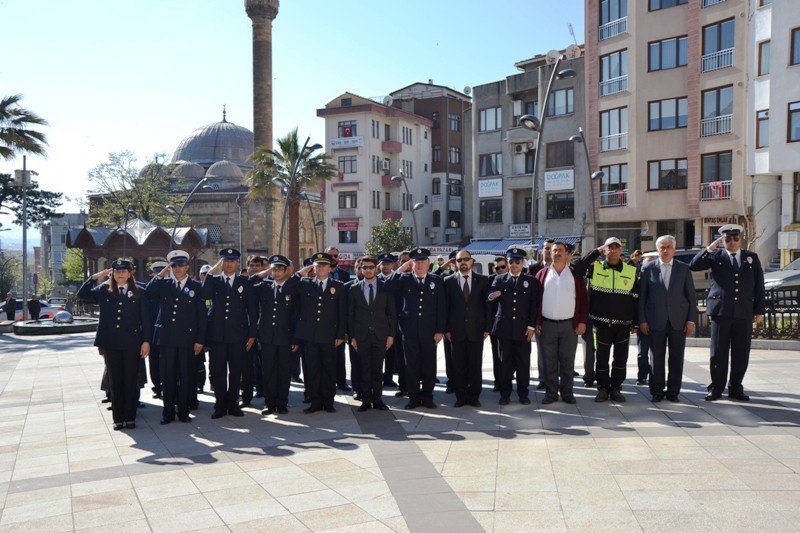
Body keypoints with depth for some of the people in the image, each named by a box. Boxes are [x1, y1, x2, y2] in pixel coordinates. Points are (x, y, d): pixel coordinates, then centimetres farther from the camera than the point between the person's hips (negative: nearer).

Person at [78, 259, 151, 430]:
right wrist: (94, 278, -5)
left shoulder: (137, 293, 4)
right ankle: (118, 418, 15)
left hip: (132, 343, -1)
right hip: (111, 344, 1)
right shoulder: (104, 290, 7)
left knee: (131, 381, 3)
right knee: (115, 382, 8)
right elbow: (82, 294, 1)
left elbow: (145, 319, 2)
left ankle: (130, 417, 12)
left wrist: (146, 341, -3)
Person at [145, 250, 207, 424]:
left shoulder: (196, 287, 4)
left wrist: (200, 340, -4)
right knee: (167, 377, 6)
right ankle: (168, 412, 16)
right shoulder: (164, 284, 11)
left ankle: (183, 411, 16)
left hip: (187, 339, -1)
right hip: (167, 338, 2)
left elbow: (202, 315, 1)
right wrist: (160, 276, -6)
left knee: (186, 377, 5)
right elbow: (147, 294, -6)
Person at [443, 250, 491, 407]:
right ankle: (460, 396, 13)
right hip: (456, 331, 0)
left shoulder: (482, 280, 5)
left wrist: (487, 328, 0)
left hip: (476, 330, 0)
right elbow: (446, 307, 3)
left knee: (476, 365, 5)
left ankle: (474, 396, 16)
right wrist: (446, 329, -1)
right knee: (458, 365, 3)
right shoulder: (449, 281, 4)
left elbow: (487, 305, 5)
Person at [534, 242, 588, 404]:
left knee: (568, 361, 5)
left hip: (569, 325, -1)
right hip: (547, 325, 1)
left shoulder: (575, 274, 5)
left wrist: (582, 321, -4)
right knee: (549, 361, 5)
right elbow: (536, 298, 6)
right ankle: (551, 392, 14)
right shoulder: (542, 274, 7)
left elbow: (583, 299, 3)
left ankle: (567, 392, 16)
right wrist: (536, 322, -2)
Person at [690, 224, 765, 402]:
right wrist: (710, 247, -10)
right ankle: (716, 388, 12)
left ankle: (735, 388, 18)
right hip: (721, 311, -2)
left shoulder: (752, 258, 12)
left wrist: (759, 310, 6)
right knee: (718, 352, 2)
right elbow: (693, 265, -6)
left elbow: (759, 286, 11)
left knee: (741, 354, 6)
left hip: (744, 313, 2)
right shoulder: (716, 256, 7)